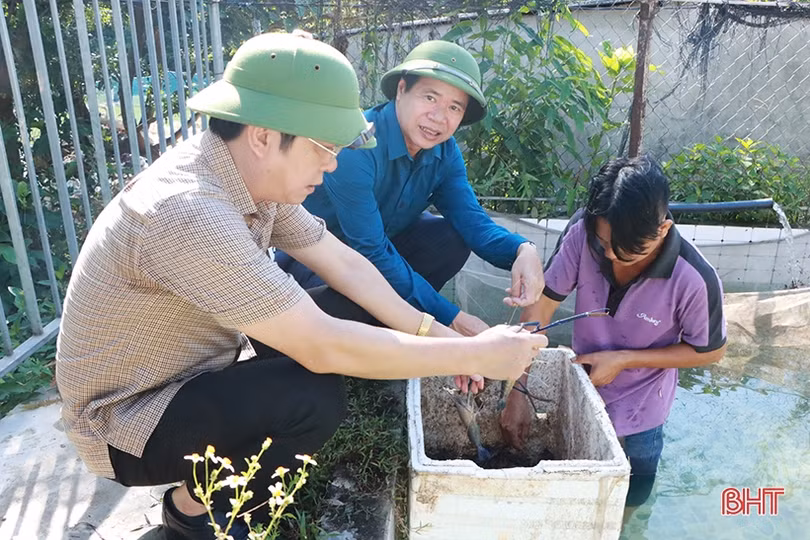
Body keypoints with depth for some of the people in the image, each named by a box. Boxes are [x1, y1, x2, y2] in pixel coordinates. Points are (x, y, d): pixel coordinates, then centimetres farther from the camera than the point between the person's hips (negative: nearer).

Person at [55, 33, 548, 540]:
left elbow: (342, 262, 0)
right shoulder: (188, 213, -35)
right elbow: (323, 349, -34)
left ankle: (239, 469, 11)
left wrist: (432, 333, -7)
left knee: (347, 310, -1)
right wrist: (475, 355, -26)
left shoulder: (252, 174, -8)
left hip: (192, 375, 8)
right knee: (316, 399, -28)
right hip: (127, 425, -8)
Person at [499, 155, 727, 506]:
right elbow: (540, 306, -20)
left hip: (638, 409, -1)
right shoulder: (583, 232, -28)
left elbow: (710, 351, -13)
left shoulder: (694, 280, -30)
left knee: (629, 496, 19)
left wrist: (622, 359, -23)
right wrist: (518, 392, -22)